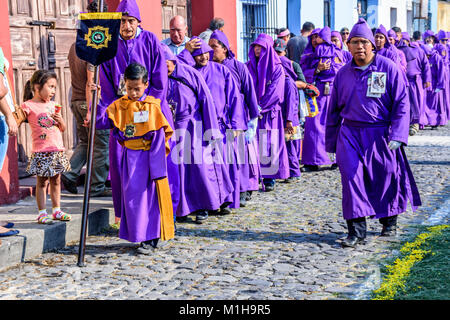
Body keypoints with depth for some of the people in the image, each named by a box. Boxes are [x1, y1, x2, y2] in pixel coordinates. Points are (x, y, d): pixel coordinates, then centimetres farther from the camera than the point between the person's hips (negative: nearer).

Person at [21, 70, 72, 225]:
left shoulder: (53, 105, 12)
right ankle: (42, 213, 8)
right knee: (42, 182, 1)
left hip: (57, 150, 6)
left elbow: (63, 129, 17)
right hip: (41, 152, -6)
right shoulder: (29, 105, -6)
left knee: (56, 181, 13)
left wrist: (60, 120, -3)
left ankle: (56, 210, 23)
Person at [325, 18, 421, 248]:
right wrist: (331, 142, 16)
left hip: (380, 134, -2)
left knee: (386, 178, 6)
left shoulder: (389, 69, -2)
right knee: (351, 177, -9)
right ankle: (357, 229, -5)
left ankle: (390, 222, 30)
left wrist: (397, 136, -12)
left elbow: (401, 103, -3)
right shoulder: (343, 74, 8)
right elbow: (334, 110, 16)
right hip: (350, 133, 2)